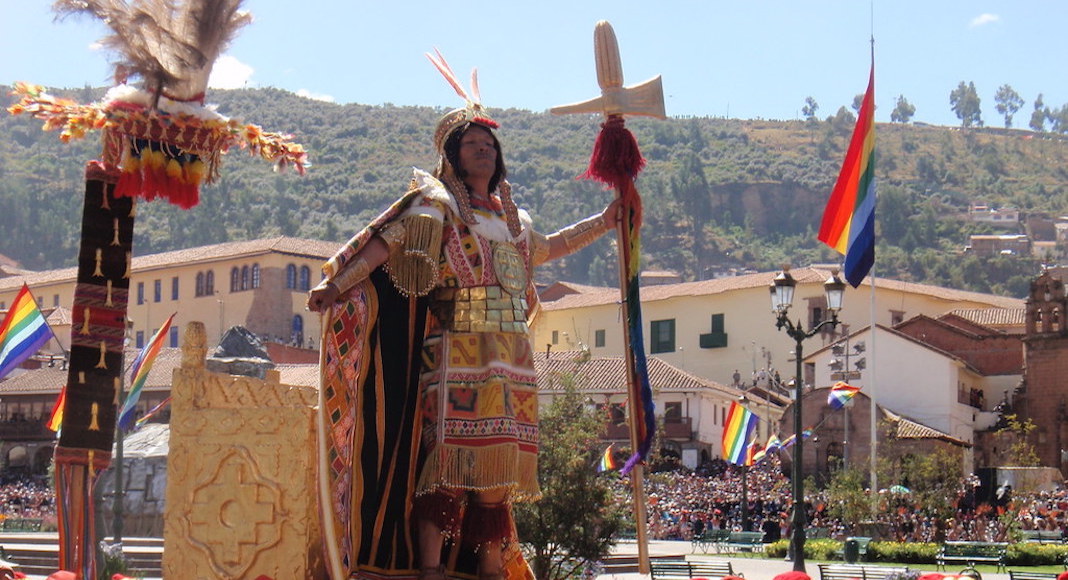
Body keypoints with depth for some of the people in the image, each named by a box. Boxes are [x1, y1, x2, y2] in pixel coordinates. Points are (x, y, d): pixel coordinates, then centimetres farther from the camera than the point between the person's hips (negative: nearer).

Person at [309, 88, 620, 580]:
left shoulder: (511, 217, 22)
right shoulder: (439, 206, 3)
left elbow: (547, 248, 41)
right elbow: (388, 242, -10)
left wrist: (604, 222, 41)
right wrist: (338, 284, -23)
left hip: (511, 362, 6)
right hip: (458, 356, -6)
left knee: (498, 464, 5)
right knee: (449, 457, -13)